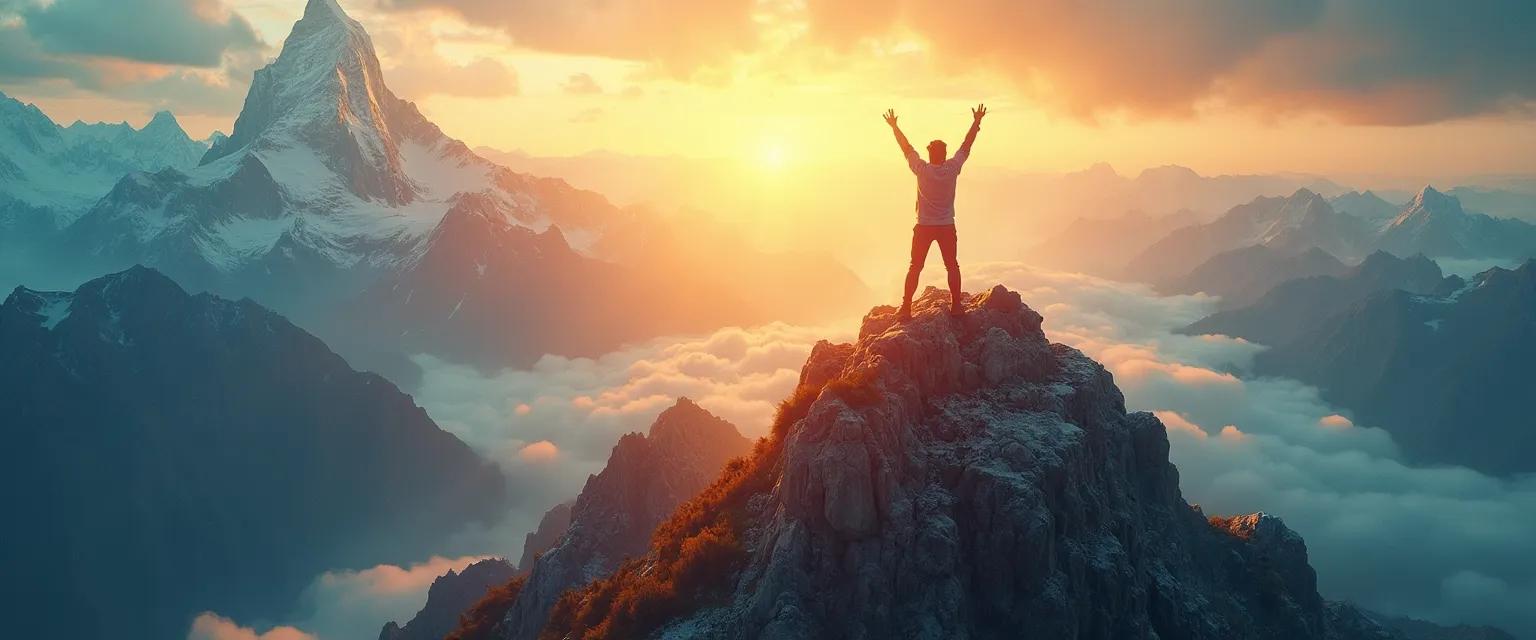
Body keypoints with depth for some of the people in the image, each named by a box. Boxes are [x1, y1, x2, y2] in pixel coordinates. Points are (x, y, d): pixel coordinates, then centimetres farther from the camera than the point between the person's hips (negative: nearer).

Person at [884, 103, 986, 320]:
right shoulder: (952, 168, -10)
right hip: (947, 227, 1)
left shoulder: (922, 169, -12)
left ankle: (906, 307, 3)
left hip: (923, 227, 0)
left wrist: (894, 126, 10)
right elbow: (966, 145, 1)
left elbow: (906, 147, -1)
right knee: (952, 266, 13)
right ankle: (956, 305, 12)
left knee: (915, 267, 6)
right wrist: (976, 122, 11)